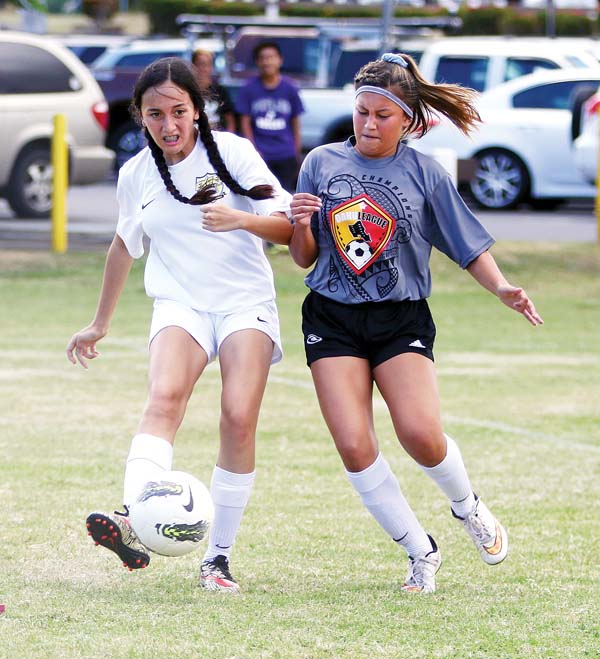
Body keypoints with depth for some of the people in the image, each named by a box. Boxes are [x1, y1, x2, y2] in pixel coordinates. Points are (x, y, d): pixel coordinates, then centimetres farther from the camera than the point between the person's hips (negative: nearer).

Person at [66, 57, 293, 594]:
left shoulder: (231, 151, -2)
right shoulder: (135, 176, 8)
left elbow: (287, 227, -3)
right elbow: (124, 245, 26)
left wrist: (241, 220, -25)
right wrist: (100, 325, 33)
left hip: (246, 302, -1)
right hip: (179, 304, 1)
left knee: (239, 418, -18)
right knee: (165, 396, -28)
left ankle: (219, 556, -7)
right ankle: (134, 523, -48)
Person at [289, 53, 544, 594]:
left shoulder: (424, 174, 1)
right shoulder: (322, 163, 4)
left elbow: (470, 247, 5)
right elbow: (305, 258, 9)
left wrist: (502, 289, -12)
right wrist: (302, 225, -12)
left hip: (401, 320, -1)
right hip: (332, 320, 1)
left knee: (420, 434, -19)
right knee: (354, 446, -12)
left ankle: (468, 507, 14)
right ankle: (421, 552, 4)